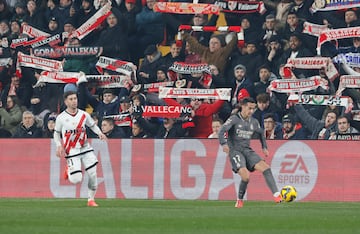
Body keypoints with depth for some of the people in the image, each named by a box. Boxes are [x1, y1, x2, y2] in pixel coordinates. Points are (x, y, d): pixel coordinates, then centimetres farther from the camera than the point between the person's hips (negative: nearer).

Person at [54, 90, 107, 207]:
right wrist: (59, 146, -9)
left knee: (93, 174, -4)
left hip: (85, 148, 3)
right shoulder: (61, 118, -6)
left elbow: (92, 125, 14)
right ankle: (69, 170, 24)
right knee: (76, 179, -12)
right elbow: (56, 133, 6)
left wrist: (99, 133, -6)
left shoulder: (84, 115, 0)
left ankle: (91, 199, 13)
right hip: (71, 151, -3)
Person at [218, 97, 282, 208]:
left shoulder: (254, 122, 11)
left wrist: (264, 147, 21)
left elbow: (261, 133, 31)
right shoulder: (234, 119, -6)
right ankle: (239, 200, -1)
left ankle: (276, 195, -18)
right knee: (245, 176, -24)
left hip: (247, 150, 5)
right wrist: (224, 144, -33)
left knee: (265, 167, -16)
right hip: (235, 151, -5)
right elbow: (222, 131, -16)